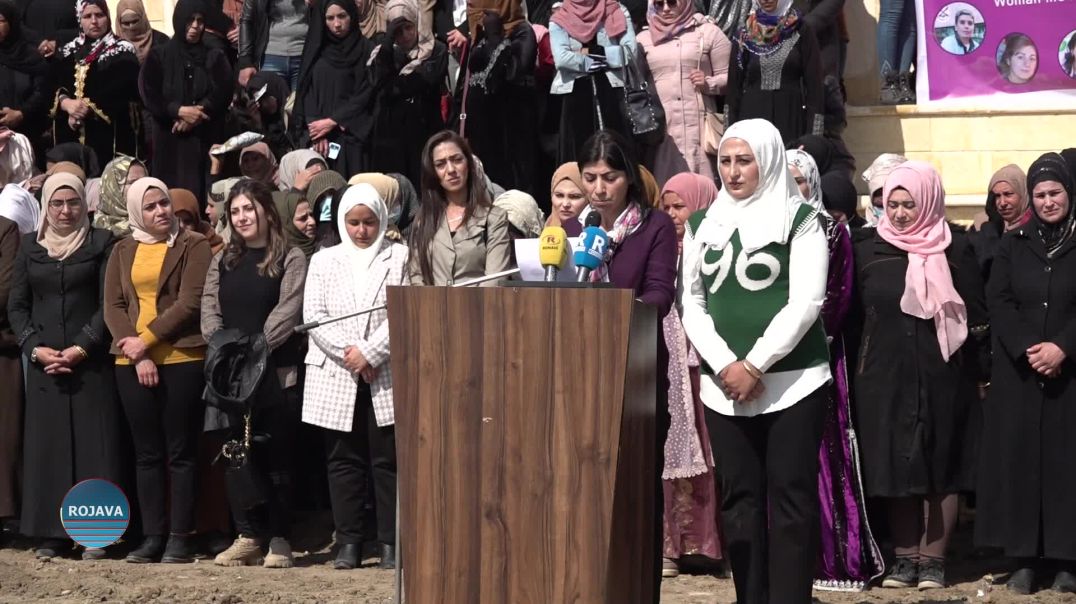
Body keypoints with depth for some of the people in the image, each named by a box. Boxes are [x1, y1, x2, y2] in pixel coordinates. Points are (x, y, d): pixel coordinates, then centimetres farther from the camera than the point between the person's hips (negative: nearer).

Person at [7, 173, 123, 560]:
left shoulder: (101, 243, 3)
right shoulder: (30, 246, 12)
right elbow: (16, 306, 10)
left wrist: (81, 348, -12)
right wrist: (35, 348, -6)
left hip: (91, 363, -3)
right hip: (43, 362, 3)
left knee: (93, 443, -5)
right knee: (47, 444, 1)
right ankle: (52, 534, 3)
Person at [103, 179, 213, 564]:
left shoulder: (193, 246, 1)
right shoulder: (123, 251, 13)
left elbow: (190, 301, -9)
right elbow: (113, 305, 5)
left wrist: (147, 338, -12)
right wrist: (135, 353, -9)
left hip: (182, 360, -4)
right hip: (132, 363, 4)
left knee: (180, 452, -2)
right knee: (147, 453, 6)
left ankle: (181, 537, 0)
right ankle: (153, 536, 9)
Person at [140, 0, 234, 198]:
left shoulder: (215, 57, 13)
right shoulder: (159, 57, 9)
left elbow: (223, 95, 0)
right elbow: (150, 97, 0)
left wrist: (197, 112, -14)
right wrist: (179, 111, -14)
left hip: (206, 139, 1)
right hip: (170, 139, -1)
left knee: (204, 192, -9)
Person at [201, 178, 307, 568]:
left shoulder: (290, 259, 1)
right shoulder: (223, 261, 17)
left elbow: (287, 311, -9)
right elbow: (209, 309, 9)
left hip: (275, 371, -5)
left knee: (276, 455, -2)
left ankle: (279, 539, 3)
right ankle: (248, 536, 7)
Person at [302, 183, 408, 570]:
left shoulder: (400, 258, 5)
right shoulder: (324, 261, 12)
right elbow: (314, 316, 3)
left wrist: (369, 352, -13)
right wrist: (349, 352, -10)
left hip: (385, 376, -2)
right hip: (336, 377, 2)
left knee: (387, 459, -1)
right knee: (344, 460, 4)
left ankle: (390, 543, 2)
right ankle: (349, 542, 8)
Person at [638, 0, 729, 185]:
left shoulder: (709, 32, 7)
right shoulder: (643, 39, 16)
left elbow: (729, 77, 5)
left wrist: (708, 84, -12)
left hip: (697, 125, -2)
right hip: (657, 126, 2)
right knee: (662, 181, -4)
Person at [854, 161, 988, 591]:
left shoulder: (956, 251, -1)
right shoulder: (869, 252, 5)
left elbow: (976, 316, 0)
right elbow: (856, 314, 10)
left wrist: (980, 372, -3)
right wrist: (857, 372, 7)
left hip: (941, 377, -2)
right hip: (885, 378, 2)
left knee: (941, 466, 2)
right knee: (894, 467, 3)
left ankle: (933, 559, 9)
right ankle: (905, 557, 11)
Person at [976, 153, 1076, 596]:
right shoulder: (1013, 244, 9)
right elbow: (998, 301, 0)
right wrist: (1027, 348, -14)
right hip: (1019, 372, 2)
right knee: (1019, 457, -1)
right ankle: (1026, 557, 3)